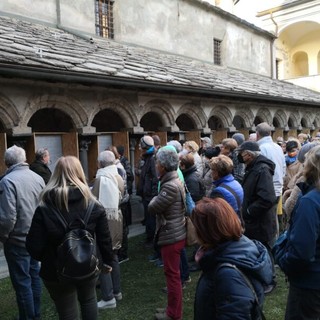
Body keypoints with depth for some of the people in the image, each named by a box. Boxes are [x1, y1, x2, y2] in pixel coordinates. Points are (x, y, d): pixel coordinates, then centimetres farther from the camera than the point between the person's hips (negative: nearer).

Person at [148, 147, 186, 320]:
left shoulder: (170, 186, -24)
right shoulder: (175, 181, 9)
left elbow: (152, 207, -19)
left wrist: (155, 198, -1)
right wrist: (158, 199, -4)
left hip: (171, 236, -10)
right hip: (174, 234, 10)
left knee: (172, 275, 4)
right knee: (173, 274, 20)